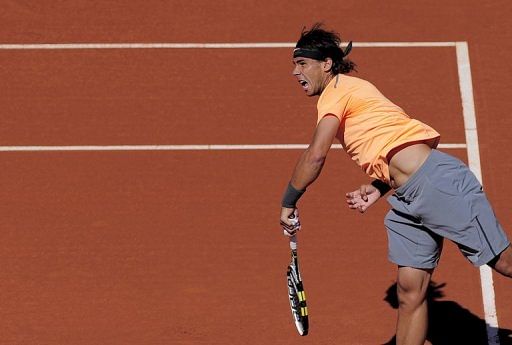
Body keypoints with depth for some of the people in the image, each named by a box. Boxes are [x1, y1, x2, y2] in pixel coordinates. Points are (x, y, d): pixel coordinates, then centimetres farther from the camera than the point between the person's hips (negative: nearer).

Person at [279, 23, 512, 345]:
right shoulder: (351, 91, 23)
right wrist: (377, 189, 4)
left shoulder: (338, 88, -5)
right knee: (410, 293, 5)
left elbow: (315, 156, -16)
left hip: (438, 182, -10)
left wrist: (288, 203, -5)